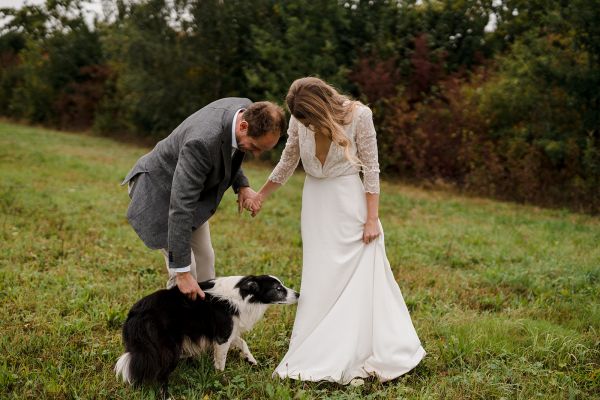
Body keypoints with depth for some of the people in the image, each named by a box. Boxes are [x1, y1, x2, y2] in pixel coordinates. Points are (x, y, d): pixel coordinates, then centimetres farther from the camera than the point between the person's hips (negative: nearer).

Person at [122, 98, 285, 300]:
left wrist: (241, 185, -9)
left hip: (193, 185, 8)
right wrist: (182, 271, -36)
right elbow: (180, 206, -38)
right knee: (186, 269, -12)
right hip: (158, 187, -8)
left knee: (205, 260, 12)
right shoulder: (203, 141, -40)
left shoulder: (246, 109, -17)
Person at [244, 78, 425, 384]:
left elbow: (371, 168, -10)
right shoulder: (299, 120, -8)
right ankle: (321, 358, 10)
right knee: (319, 278, 3)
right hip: (316, 204, 3)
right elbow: (288, 162, 9)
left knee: (362, 276, -2)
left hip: (350, 201, -3)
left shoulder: (358, 115, -17)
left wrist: (372, 218, -11)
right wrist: (261, 195, 14)